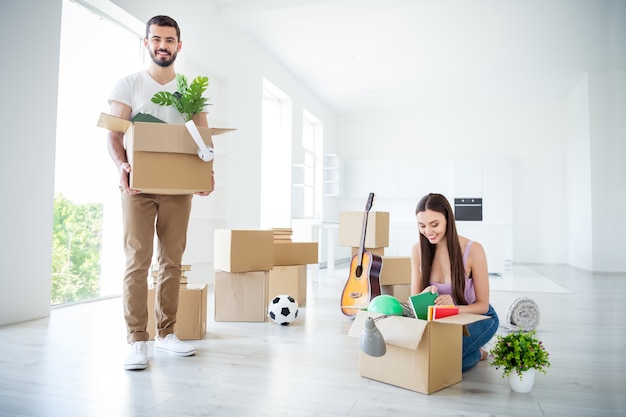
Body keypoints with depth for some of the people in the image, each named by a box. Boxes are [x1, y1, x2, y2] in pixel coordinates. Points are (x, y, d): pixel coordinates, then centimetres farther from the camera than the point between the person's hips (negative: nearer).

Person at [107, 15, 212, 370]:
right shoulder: (129, 84, 7)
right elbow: (114, 134, 0)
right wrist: (122, 165, -20)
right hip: (138, 184, -2)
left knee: (172, 260, 4)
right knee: (138, 260, -7)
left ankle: (166, 332, 15)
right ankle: (137, 340, -1)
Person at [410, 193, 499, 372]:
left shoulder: (472, 250, -22)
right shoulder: (418, 249, -11)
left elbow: (482, 305, -13)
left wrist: (454, 307, -35)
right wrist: (425, 294, -30)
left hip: (477, 317, -4)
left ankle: (477, 353, 6)